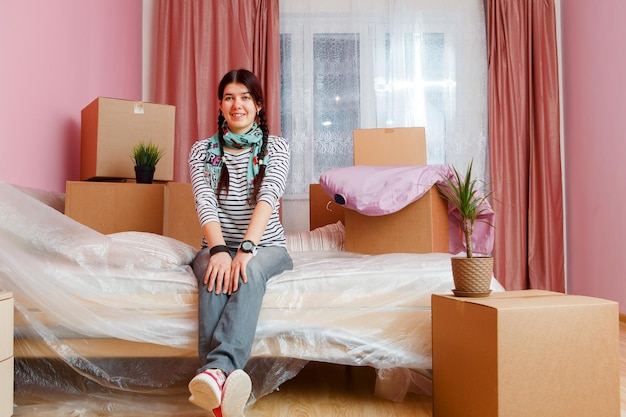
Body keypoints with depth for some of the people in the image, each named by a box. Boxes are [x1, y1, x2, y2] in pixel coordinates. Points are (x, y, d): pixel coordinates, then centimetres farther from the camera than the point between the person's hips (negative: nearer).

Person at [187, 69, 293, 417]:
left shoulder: (276, 147, 2)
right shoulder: (202, 150, 5)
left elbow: (268, 197, -16)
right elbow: (205, 203, -9)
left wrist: (246, 248, -32)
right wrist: (220, 250, -29)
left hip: (266, 246, -1)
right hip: (218, 245, 1)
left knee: (251, 272, -36)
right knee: (215, 276, -34)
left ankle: (216, 370, -53)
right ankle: (223, 387, -48)